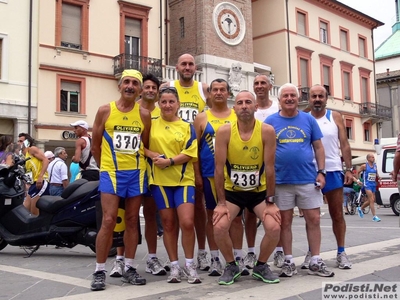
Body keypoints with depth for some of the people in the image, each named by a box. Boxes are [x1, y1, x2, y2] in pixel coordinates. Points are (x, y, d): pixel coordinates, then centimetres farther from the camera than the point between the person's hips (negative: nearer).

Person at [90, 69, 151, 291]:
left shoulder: (144, 115, 5)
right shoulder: (105, 111, -1)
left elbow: (145, 146, 12)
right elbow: (95, 145, 6)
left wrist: (137, 164, 6)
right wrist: (105, 167, 8)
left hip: (136, 173, 3)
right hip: (111, 172, -2)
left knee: (132, 221, 8)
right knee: (109, 221, -9)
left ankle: (129, 268, 18)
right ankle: (99, 271, 2)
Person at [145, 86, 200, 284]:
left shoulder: (187, 127, 4)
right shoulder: (151, 124, 7)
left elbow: (190, 153, -4)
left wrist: (169, 161, -16)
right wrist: (152, 155, -11)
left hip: (183, 179, -1)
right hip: (160, 180, 1)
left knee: (187, 222, -10)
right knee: (168, 224, 6)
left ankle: (189, 265, 7)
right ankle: (175, 266, 17)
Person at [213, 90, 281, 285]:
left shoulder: (267, 131, -16)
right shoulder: (224, 132, -16)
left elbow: (269, 168, -14)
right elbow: (219, 168, -14)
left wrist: (270, 202, -12)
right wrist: (221, 203, -14)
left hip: (259, 191, 0)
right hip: (232, 190, 0)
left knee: (274, 228, -16)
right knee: (219, 227, -19)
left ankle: (261, 266, 12)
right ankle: (231, 266, 9)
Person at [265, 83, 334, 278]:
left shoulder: (308, 119, 6)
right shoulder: (271, 121, 3)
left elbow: (318, 147, 8)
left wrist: (321, 171, 0)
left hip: (308, 179, 1)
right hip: (281, 181, -1)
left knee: (313, 219, 3)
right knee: (285, 221, 6)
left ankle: (315, 262, 13)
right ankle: (289, 261, 16)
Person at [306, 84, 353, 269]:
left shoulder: (335, 117, 4)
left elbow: (344, 145, 3)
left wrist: (349, 169, -4)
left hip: (332, 171, 0)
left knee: (337, 214, 6)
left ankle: (341, 252, 17)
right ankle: (311, 252, 17)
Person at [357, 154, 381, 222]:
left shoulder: (375, 166, 9)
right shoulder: (364, 166, -6)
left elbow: (377, 174, 21)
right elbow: (357, 172, 2)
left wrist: (378, 178, 2)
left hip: (373, 184, 7)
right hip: (367, 185, -7)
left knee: (370, 200, 13)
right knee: (372, 200, -13)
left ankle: (360, 209, 37)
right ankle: (374, 216, -13)